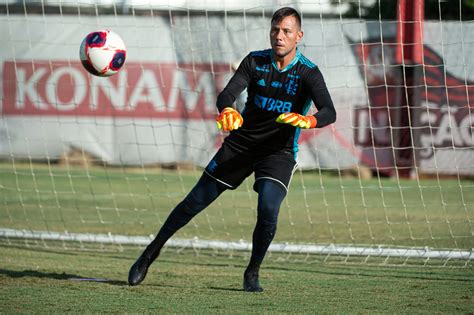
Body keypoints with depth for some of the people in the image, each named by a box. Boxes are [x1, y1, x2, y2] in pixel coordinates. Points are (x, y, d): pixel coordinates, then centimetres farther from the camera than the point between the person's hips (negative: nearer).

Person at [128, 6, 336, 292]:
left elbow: (329, 113, -27)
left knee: (268, 210, -24)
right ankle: (153, 251, 21)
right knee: (196, 202, 2)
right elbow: (227, 93, -18)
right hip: (241, 143, 2)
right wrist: (227, 111, -42)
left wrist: (307, 121, -50)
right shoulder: (255, 61, -6)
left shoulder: (308, 73, -13)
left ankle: (253, 273, -1)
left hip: (279, 153, -2)